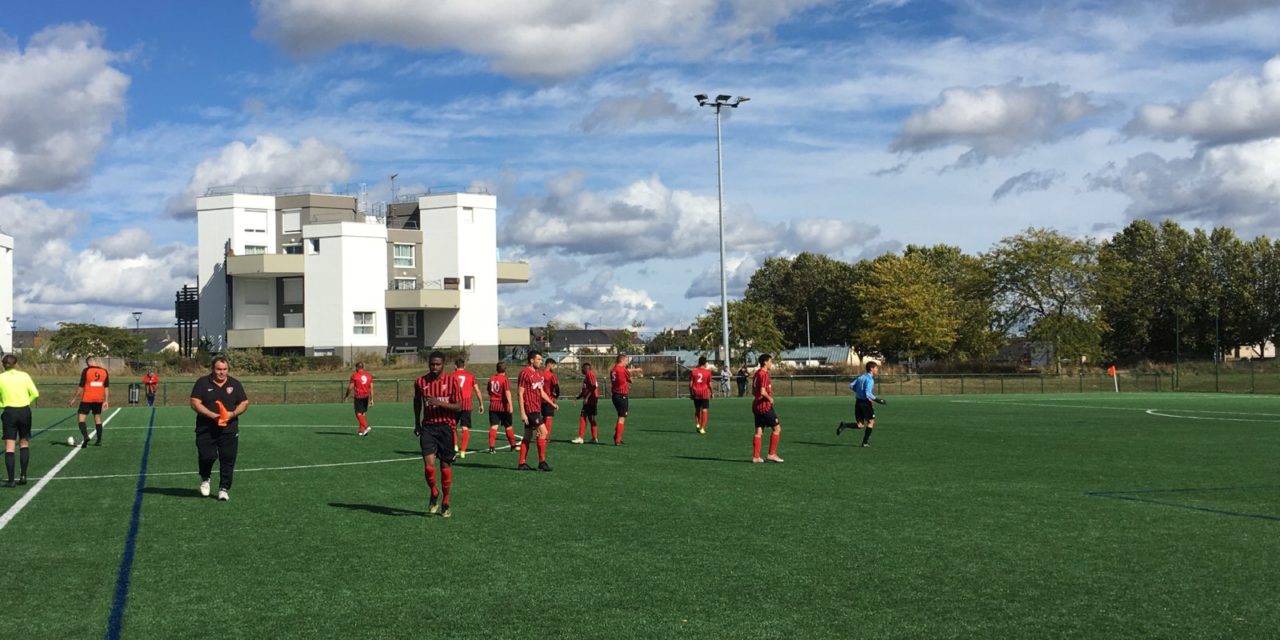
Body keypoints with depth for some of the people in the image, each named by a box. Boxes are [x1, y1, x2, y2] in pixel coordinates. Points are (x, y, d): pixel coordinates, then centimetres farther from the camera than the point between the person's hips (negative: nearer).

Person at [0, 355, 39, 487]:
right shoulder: (24, 375, -1)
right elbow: (35, 394, -5)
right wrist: (26, 402, 9)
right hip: (24, 411, 1)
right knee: (24, 444, 16)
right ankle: (23, 475, 10)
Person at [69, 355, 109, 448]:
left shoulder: (86, 371, -7)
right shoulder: (104, 371, 5)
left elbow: (81, 386, -7)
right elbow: (107, 387, 6)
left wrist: (75, 398, 1)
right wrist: (106, 401, 10)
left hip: (87, 399, -4)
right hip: (99, 399, 4)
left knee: (80, 417, 0)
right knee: (97, 417, 15)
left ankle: (85, 436, -21)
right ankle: (99, 440, 16)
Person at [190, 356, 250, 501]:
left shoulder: (235, 384, 8)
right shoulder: (202, 383, 1)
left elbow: (244, 403, 9)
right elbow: (195, 403, -6)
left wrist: (233, 414, -10)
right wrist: (213, 415, -17)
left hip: (229, 430, 2)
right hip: (206, 429, -2)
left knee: (228, 459, -3)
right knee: (207, 456, -6)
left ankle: (224, 489, 7)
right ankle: (205, 479, 25)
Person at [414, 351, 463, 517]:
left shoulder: (452, 381, -4)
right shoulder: (420, 382, 3)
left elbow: (459, 406, -7)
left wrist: (439, 403, -20)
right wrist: (417, 423, 19)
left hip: (446, 427, -1)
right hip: (428, 427, 1)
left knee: (445, 465, 4)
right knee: (429, 464, -13)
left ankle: (445, 504, 19)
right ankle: (434, 494, 14)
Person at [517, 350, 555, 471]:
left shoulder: (539, 374, 15)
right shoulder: (525, 373, -11)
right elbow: (520, 393, -13)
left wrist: (552, 403, 12)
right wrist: (522, 412, -17)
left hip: (537, 409, 9)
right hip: (530, 409, -9)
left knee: (528, 436, 10)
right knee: (543, 431, -13)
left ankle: (522, 463, 14)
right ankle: (542, 461, -9)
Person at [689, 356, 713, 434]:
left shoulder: (693, 371, 1)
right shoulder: (708, 372, -5)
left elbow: (690, 384, 1)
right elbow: (709, 384, -3)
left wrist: (691, 393, 10)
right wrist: (711, 393, 10)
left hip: (696, 393, 2)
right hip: (705, 393, -2)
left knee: (697, 410, 18)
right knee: (704, 411, 1)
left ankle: (697, 424, 5)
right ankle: (702, 428, -5)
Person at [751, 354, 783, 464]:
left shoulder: (757, 373, 14)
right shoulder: (764, 374, -15)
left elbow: (753, 392, 20)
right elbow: (763, 392, -25)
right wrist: (770, 398, -9)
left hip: (756, 406, 9)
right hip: (765, 406, -9)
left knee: (759, 431, 8)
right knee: (777, 428, -1)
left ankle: (755, 456, 6)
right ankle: (772, 454, -1)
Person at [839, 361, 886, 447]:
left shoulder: (861, 377, 10)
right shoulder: (870, 380, -14)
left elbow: (851, 386, 12)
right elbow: (868, 394, -23)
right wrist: (878, 400, -17)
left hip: (858, 402, 7)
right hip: (866, 402, -7)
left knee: (860, 425, 11)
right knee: (871, 422, 11)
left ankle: (844, 425, -11)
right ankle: (865, 442, 9)